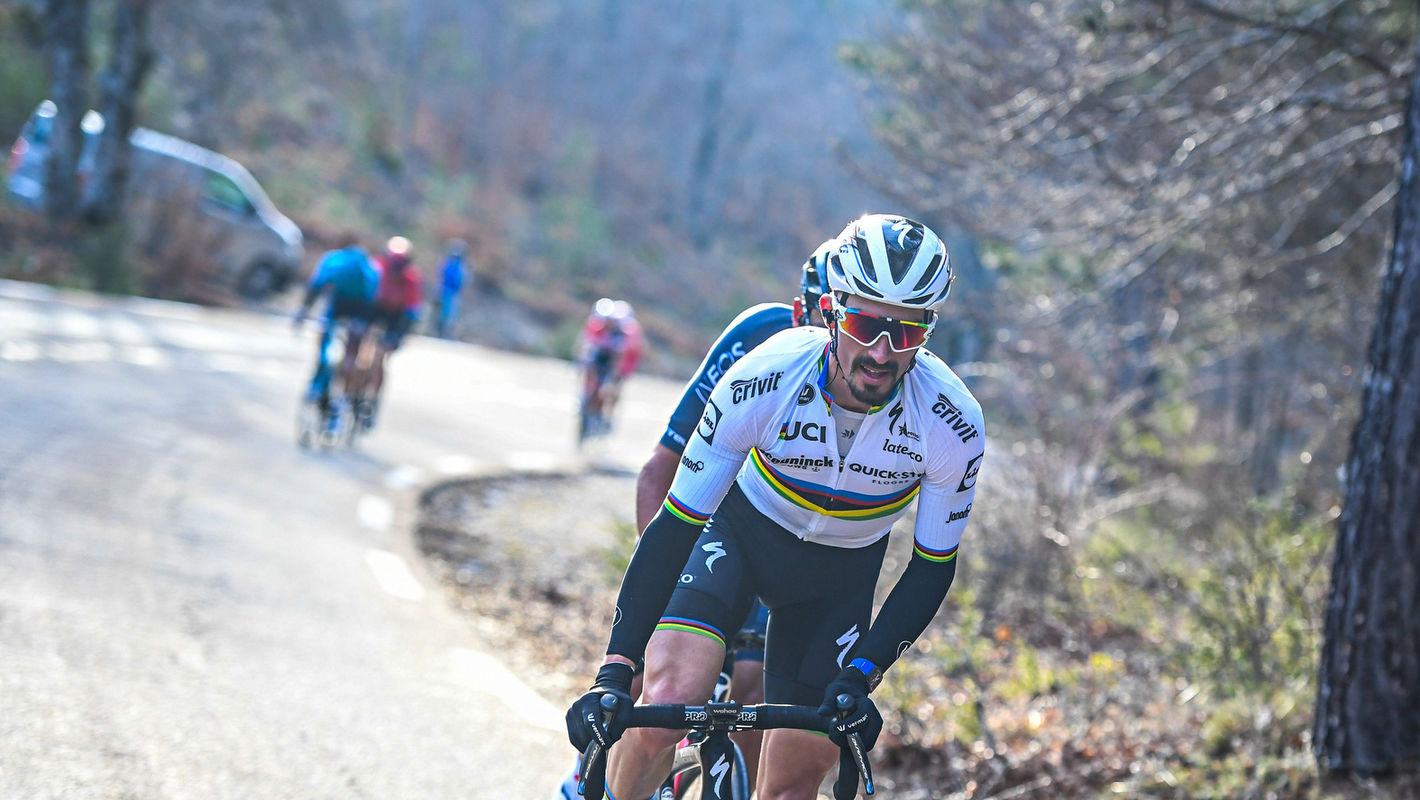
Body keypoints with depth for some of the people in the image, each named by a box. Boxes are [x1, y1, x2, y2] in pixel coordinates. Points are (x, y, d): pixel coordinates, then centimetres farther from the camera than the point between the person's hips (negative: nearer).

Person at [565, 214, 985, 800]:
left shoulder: (953, 426, -28)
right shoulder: (762, 381, -32)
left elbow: (932, 569, -14)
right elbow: (675, 526, -26)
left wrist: (862, 674, -27)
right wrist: (614, 671, -31)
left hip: (840, 574, 2)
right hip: (741, 531, -1)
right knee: (666, 701, -27)